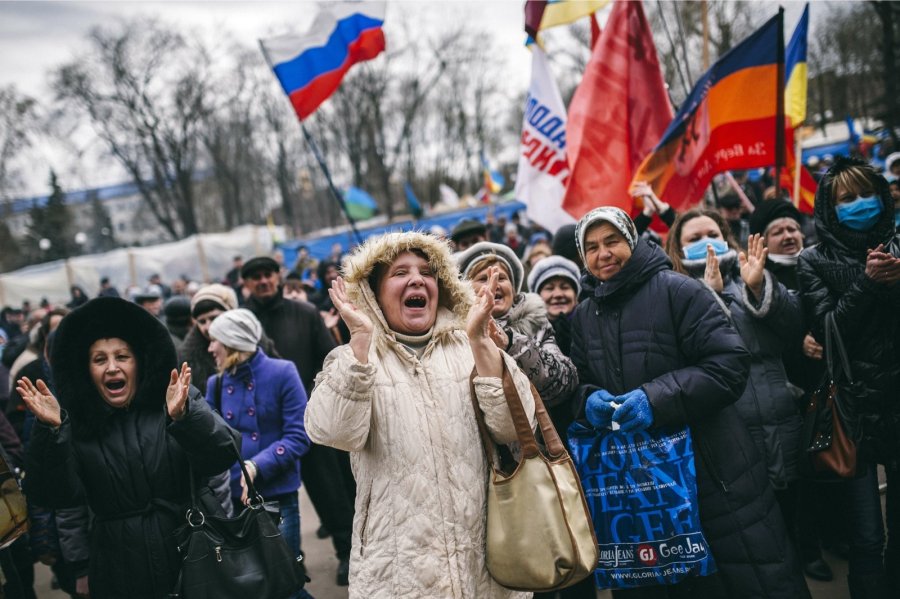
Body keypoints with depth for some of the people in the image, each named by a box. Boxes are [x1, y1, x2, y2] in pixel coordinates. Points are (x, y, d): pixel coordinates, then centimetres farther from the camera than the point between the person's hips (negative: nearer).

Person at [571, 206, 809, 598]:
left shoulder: (676, 290, -10)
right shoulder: (583, 316, 9)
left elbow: (730, 364, -17)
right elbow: (576, 384, 13)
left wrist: (657, 397, -27)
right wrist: (588, 399, -12)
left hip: (712, 471, -5)